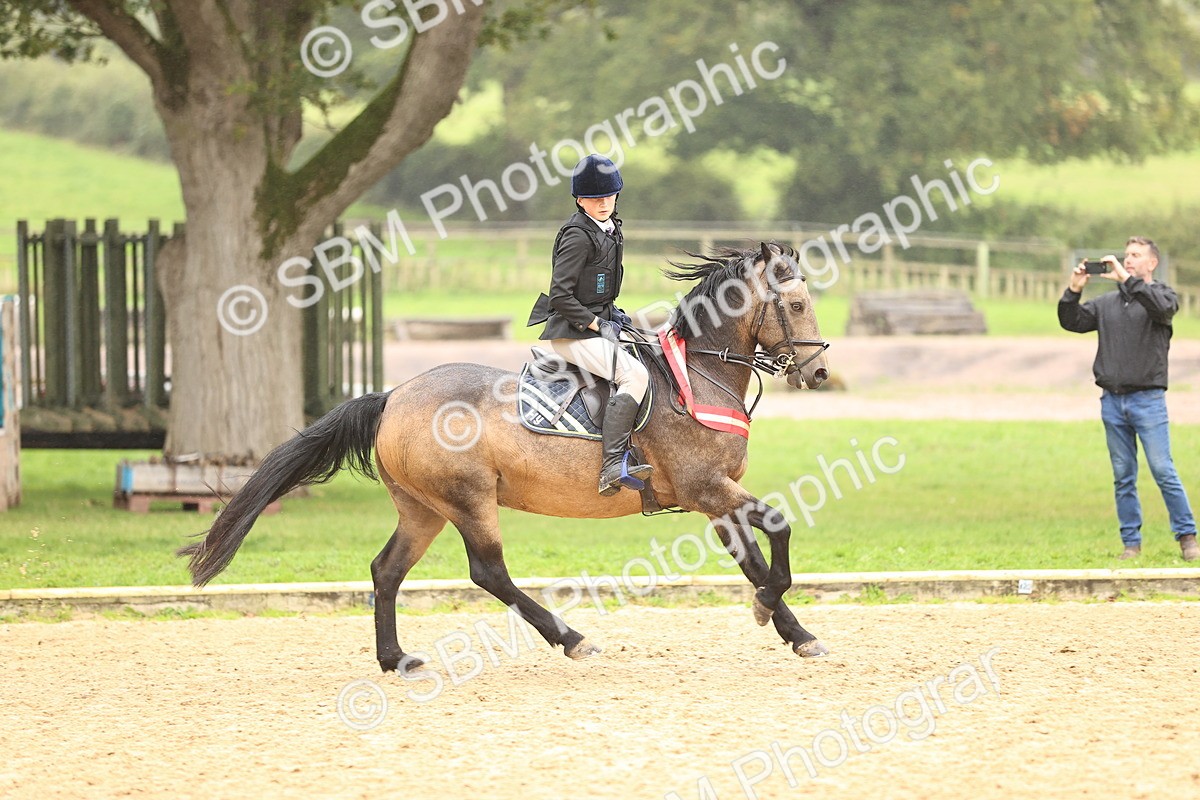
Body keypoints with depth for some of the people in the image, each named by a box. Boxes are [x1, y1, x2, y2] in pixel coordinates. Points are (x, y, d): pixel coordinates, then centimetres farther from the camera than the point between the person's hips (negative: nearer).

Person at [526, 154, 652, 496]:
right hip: (573, 333, -10)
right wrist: (598, 324, -17)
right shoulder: (578, 236, -17)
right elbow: (561, 296, -20)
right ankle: (612, 468, -37)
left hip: (595, 323, 10)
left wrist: (613, 314, 12)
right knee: (634, 375, -26)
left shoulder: (610, 228, 12)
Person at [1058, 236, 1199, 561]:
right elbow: (1071, 322, 12)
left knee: (1163, 471, -8)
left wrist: (1126, 279, -23)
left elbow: (1163, 307, -21)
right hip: (1112, 400, 4)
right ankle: (1131, 542, 11)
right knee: (1123, 476, 6)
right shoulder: (1106, 303, 14)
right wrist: (1073, 291, -5)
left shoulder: (1161, 294, 2)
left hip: (1148, 399, -4)